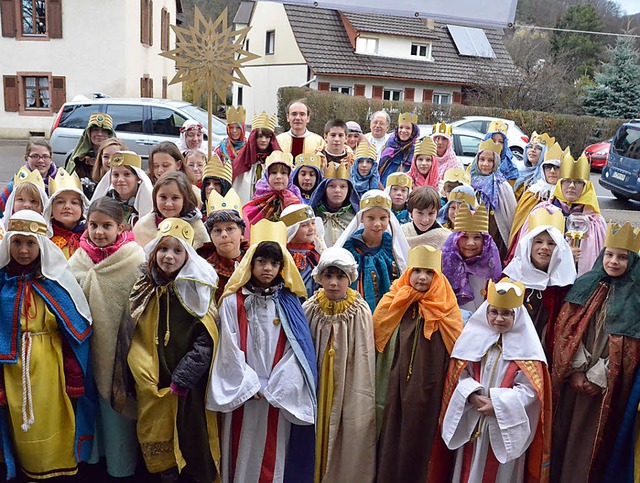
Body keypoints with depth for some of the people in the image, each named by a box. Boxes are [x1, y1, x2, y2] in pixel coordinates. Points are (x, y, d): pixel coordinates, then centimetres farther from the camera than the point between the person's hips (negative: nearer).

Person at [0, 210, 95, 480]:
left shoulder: (56, 282, -6)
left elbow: (75, 334, -6)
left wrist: (75, 378, -8)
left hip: (49, 368, -2)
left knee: (51, 424, 8)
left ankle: (58, 470, 28)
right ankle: (28, 470, 34)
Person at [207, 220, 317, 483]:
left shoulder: (289, 303, 3)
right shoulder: (233, 302, 0)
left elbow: (296, 350, -2)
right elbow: (230, 348, -3)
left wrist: (273, 388, -8)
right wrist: (252, 385, -7)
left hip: (279, 397, 1)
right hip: (243, 394, 0)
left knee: (274, 456, 6)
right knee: (243, 453, 7)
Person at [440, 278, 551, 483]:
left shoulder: (526, 346, -8)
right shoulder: (475, 337, -1)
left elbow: (530, 389, -11)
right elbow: (460, 374, 1)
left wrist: (498, 404, -19)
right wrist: (472, 396, -16)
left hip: (506, 426, -2)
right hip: (472, 423, 2)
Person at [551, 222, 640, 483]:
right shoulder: (585, 286, 5)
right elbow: (568, 329, 0)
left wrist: (597, 377, -11)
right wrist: (576, 370, -9)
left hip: (605, 385, -2)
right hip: (572, 377, 2)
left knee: (590, 436, 5)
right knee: (562, 430, 9)